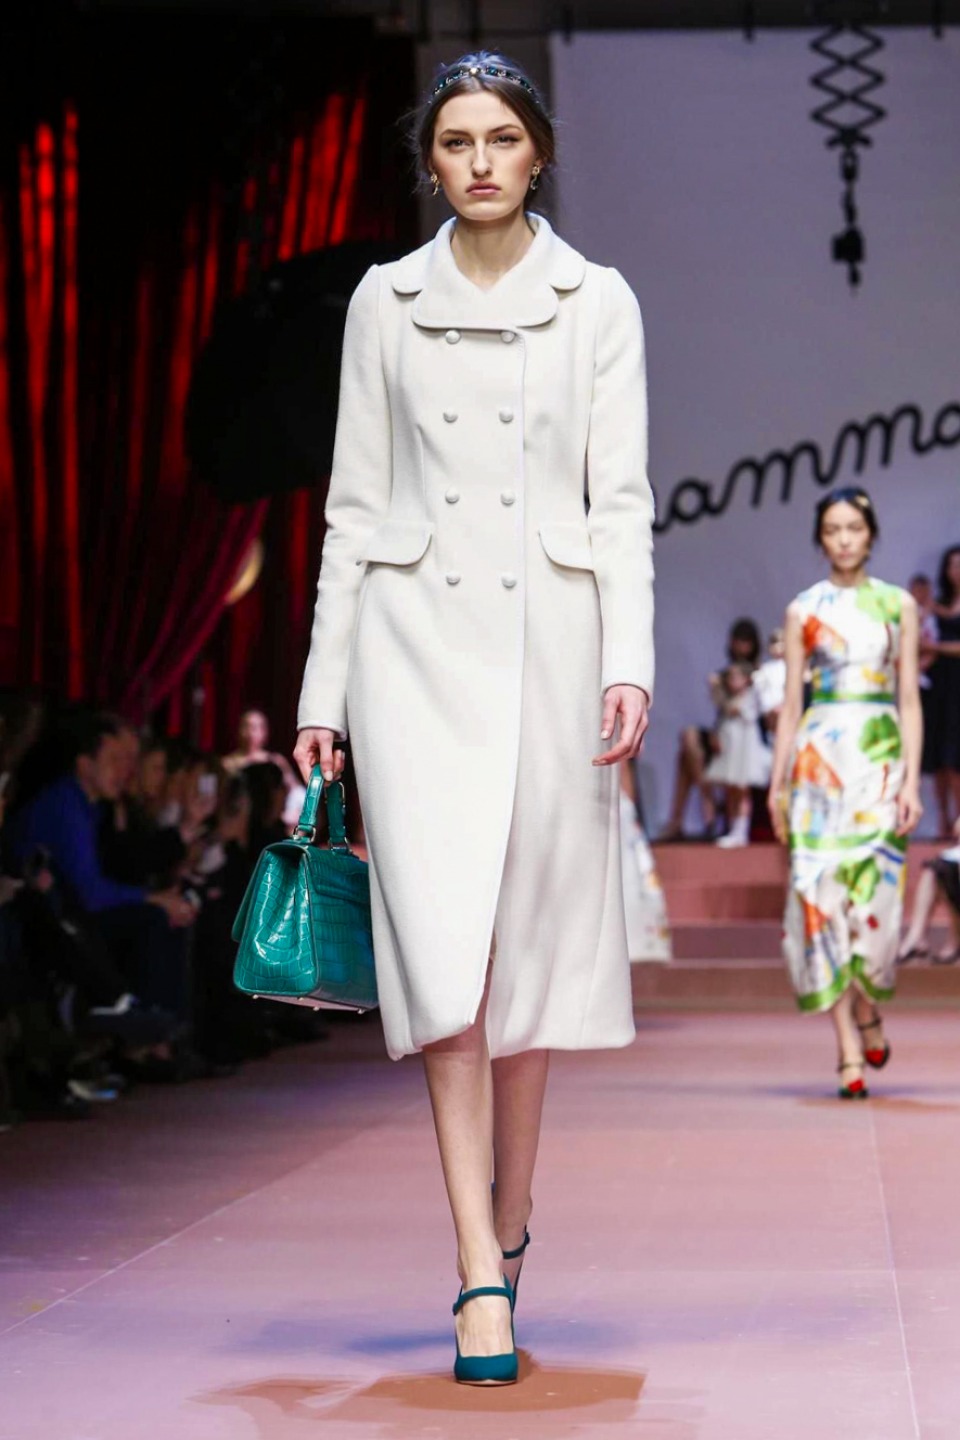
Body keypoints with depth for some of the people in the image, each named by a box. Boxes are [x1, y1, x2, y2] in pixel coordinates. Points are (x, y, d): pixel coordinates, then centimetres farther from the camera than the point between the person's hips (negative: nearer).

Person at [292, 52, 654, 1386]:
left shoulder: (599, 304, 6)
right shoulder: (384, 302, 9)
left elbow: (621, 498, 1)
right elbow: (355, 504, 9)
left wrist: (629, 663, -12)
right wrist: (323, 691, 6)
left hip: (548, 636, 0)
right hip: (417, 636, 0)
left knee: (533, 939, 5)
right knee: (445, 941, -11)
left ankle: (506, 1222, 24)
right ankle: (484, 1273, -13)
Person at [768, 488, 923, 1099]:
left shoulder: (898, 605, 9)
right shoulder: (804, 610, 9)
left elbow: (910, 699, 6)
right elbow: (791, 703, 10)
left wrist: (912, 780, -3)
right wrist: (778, 784, 4)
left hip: (881, 755, 0)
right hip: (820, 755, 0)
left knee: (875, 888, -11)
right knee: (821, 891, -6)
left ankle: (866, 1009, 18)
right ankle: (849, 1049, -2)